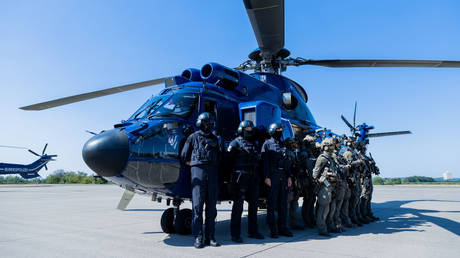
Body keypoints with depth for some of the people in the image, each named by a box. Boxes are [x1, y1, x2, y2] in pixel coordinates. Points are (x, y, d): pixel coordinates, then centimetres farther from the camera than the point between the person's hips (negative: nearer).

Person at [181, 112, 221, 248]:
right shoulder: (193, 137, 6)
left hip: (212, 173, 4)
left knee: (211, 206, 4)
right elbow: (184, 157, 7)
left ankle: (210, 237, 11)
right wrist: (196, 166, 4)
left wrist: (214, 169, 9)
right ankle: (198, 238, -1)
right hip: (198, 171, -4)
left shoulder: (214, 139, 17)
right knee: (197, 205, -7)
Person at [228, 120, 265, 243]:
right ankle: (235, 234, 1)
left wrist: (257, 175, 12)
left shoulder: (254, 143, 20)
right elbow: (229, 159, -6)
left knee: (253, 203, 12)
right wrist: (230, 176, -14)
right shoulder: (236, 142, 0)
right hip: (241, 175, -7)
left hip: (253, 176, 7)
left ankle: (253, 231, 24)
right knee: (238, 204, -4)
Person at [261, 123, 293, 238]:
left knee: (283, 202, 9)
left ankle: (282, 227, 18)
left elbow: (286, 162, 20)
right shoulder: (267, 144, 0)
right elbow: (265, 161, -8)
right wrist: (266, 177, -15)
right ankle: (272, 229, 5)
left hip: (283, 176, 6)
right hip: (273, 176, -6)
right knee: (272, 203, -2)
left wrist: (289, 176, 13)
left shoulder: (282, 145, 18)